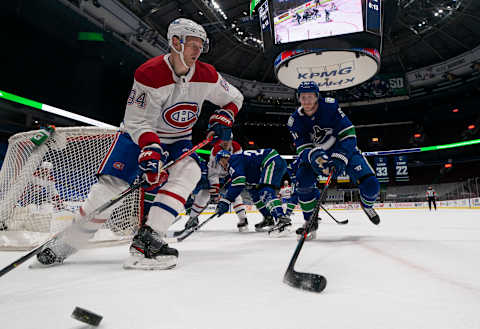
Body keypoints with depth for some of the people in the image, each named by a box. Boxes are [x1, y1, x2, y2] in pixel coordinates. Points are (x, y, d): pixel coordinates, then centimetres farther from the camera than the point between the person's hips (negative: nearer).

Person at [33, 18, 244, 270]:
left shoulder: (206, 76, -10)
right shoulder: (149, 74, -23)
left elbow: (234, 98, 6)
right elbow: (137, 122, -22)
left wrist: (223, 118, -13)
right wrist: (149, 148, -39)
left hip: (177, 139, 4)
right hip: (139, 134, -3)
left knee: (189, 171, -27)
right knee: (111, 184, -15)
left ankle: (147, 239, -29)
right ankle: (67, 243, 6)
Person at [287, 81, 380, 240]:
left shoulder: (330, 106, -22)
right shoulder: (295, 120, -14)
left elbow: (348, 134, -23)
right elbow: (302, 149, -18)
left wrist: (339, 159, -35)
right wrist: (313, 156, -41)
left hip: (344, 149, -1)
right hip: (316, 154, 2)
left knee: (370, 185, -15)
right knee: (303, 180, -24)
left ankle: (366, 204, 24)